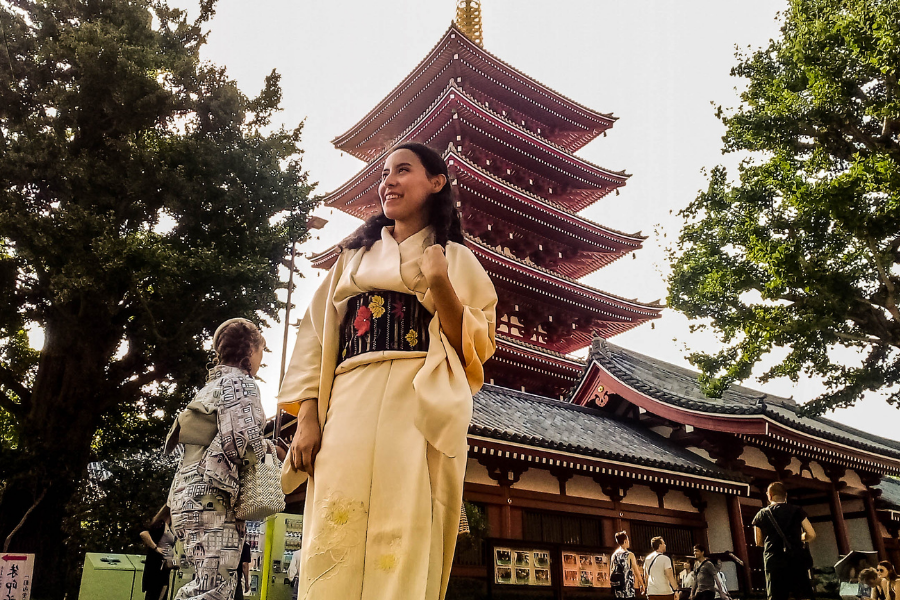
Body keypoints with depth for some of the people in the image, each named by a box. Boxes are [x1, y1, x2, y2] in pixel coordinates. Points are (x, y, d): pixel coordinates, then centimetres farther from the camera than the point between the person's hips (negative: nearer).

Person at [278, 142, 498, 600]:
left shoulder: (455, 258, 17)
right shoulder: (354, 255, 25)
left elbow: (474, 346, 5)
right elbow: (317, 338, 15)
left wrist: (441, 285, -10)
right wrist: (306, 418, 2)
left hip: (420, 408, -2)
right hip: (348, 408, 3)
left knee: (406, 542, -11)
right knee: (334, 549, -7)